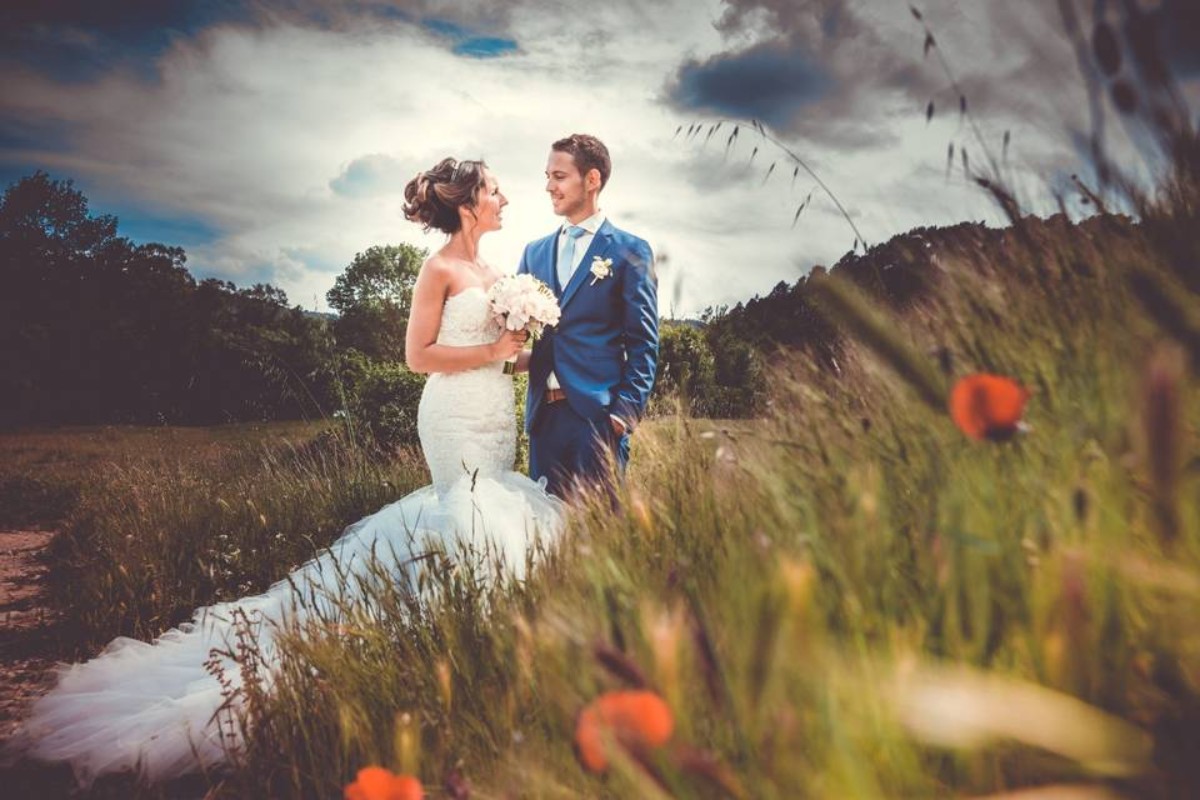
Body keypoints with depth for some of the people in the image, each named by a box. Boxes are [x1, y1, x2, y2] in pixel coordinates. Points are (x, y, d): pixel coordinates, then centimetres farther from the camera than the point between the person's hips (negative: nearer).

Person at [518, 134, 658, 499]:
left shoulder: (630, 251, 1)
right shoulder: (535, 252, 16)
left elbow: (643, 343, -2)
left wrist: (626, 410, -10)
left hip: (599, 413, -5)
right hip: (543, 414, 5)